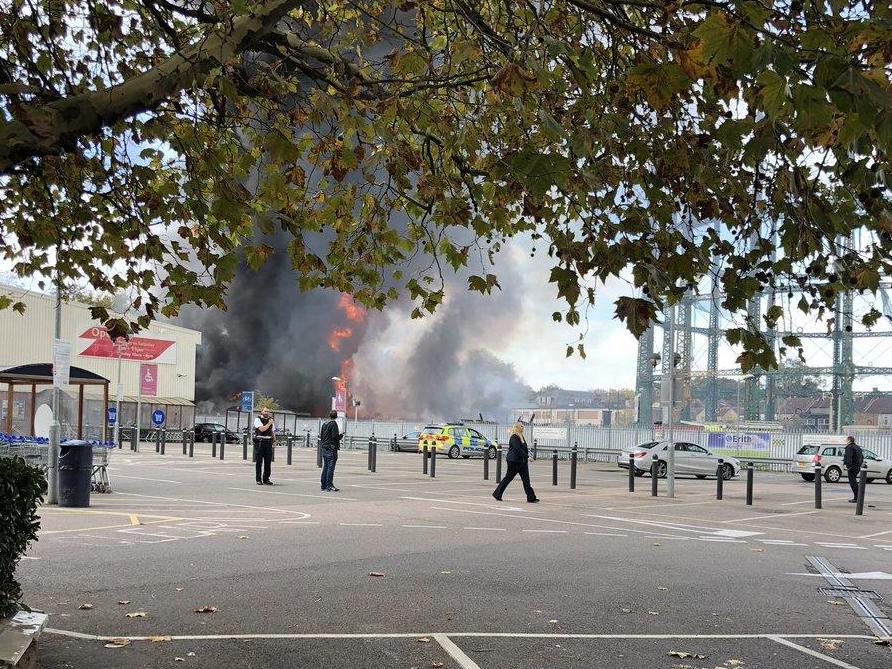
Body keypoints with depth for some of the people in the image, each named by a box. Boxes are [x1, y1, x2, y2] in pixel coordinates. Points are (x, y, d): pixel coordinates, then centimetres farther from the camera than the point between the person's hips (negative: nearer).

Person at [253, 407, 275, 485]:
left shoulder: (270, 420, 16)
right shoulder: (258, 419, -1)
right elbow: (262, 429, -15)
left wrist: (274, 440, 10)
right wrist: (269, 423, -12)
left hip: (268, 443, 5)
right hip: (259, 443, -5)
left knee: (268, 462, 3)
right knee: (259, 462, -2)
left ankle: (266, 479, 11)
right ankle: (259, 479, 3)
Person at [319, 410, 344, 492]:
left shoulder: (324, 424, 11)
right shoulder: (334, 424, -12)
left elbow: (321, 436, 14)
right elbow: (335, 436, -19)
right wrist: (341, 435, -1)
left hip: (324, 448, 8)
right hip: (332, 449, -8)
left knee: (325, 467, 12)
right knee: (330, 467, -6)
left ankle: (323, 486, 15)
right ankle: (329, 486, -8)